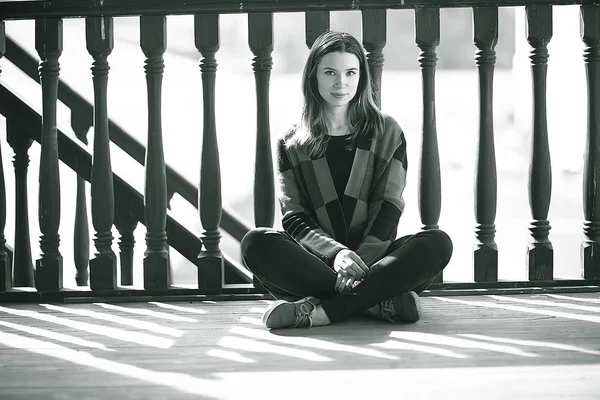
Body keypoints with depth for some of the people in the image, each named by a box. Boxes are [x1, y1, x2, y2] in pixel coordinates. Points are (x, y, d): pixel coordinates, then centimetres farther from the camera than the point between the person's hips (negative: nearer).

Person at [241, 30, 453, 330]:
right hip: (318, 263, 0)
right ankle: (376, 301, -31)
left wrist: (361, 261, -19)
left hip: (374, 257, 0)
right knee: (256, 243, -29)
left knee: (437, 243, -29)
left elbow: (388, 208, 0)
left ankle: (320, 311, -34)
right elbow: (294, 218, 1)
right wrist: (335, 252, -21)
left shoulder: (387, 133, 11)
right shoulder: (292, 144, 11)